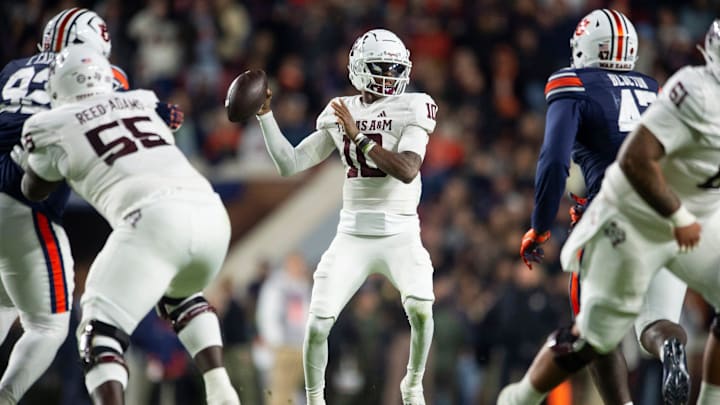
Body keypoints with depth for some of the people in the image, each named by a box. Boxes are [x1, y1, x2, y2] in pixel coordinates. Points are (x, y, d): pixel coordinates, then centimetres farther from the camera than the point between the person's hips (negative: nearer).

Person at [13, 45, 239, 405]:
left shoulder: (55, 127, 15)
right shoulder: (142, 105, 27)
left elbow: (35, 191, 34)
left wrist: (29, 161, 56)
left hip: (154, 218, -5)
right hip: (210, 213, 5)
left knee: (101, 329, 0)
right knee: (181, 295, 35)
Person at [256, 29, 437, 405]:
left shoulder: (411, 109, -5)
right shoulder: (339, 114, 6)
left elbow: (407, 171, -19)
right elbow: (290, 165, 7)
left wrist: (359, 137, -21)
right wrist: (265, 115, 0)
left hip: (400, 233, -3)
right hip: (353, 235, 3)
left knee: (420, 308, -24)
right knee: (318, 323, -8)